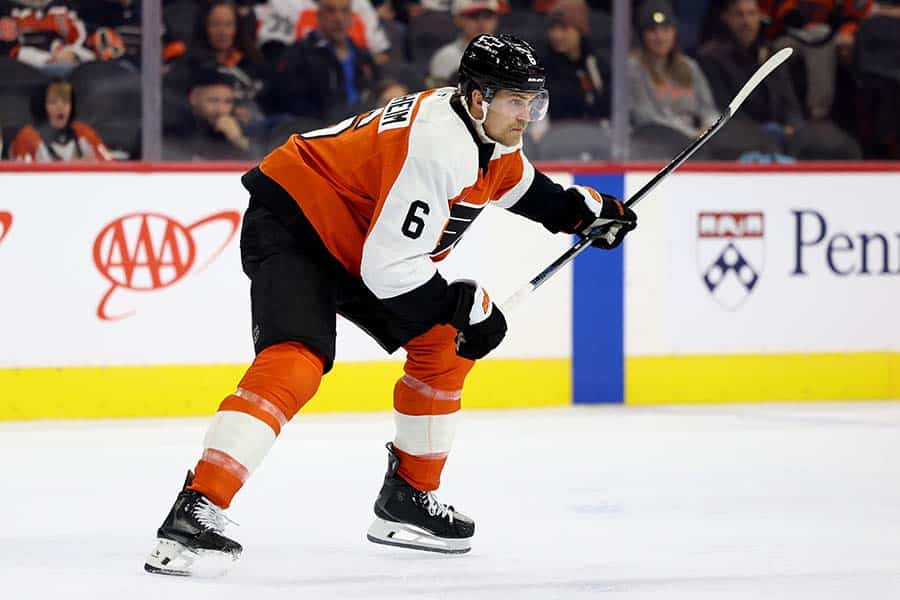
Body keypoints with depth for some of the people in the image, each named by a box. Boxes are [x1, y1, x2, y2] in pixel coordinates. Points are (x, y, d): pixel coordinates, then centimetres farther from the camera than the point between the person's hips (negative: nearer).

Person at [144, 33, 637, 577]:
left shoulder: (490, 136, 1)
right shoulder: (438, 146, -30)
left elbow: (517, 184, 28)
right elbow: (388, 267, -30)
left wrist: (582, 208, 16)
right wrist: (466, 304, -19)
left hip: (356, 241, 11)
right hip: (291, 225, -11)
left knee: (443, 346, 13)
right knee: (297, 360, -30)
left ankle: (408, 499, 22)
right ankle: (197, 510, -38)